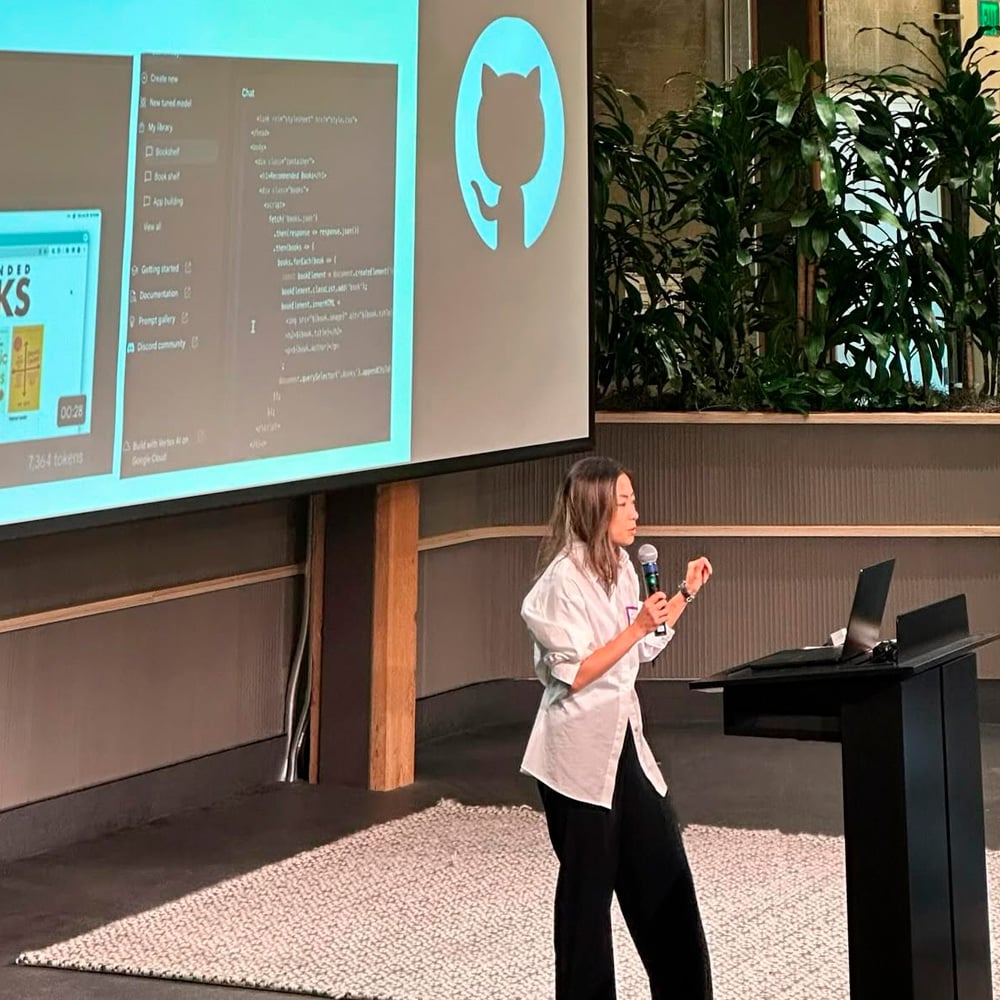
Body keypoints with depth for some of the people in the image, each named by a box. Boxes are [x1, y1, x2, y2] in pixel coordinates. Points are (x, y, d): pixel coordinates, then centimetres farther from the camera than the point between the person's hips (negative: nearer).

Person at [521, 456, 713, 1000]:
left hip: (624, 739, 8)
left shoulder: (619, 567, 9)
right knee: (588, 884, 2)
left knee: (664, 872, 10)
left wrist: (684, 594, 13)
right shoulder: (563, 580, -17)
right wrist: (637, 627, -23)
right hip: (580, 750, -8)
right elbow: (575, 674, -20)